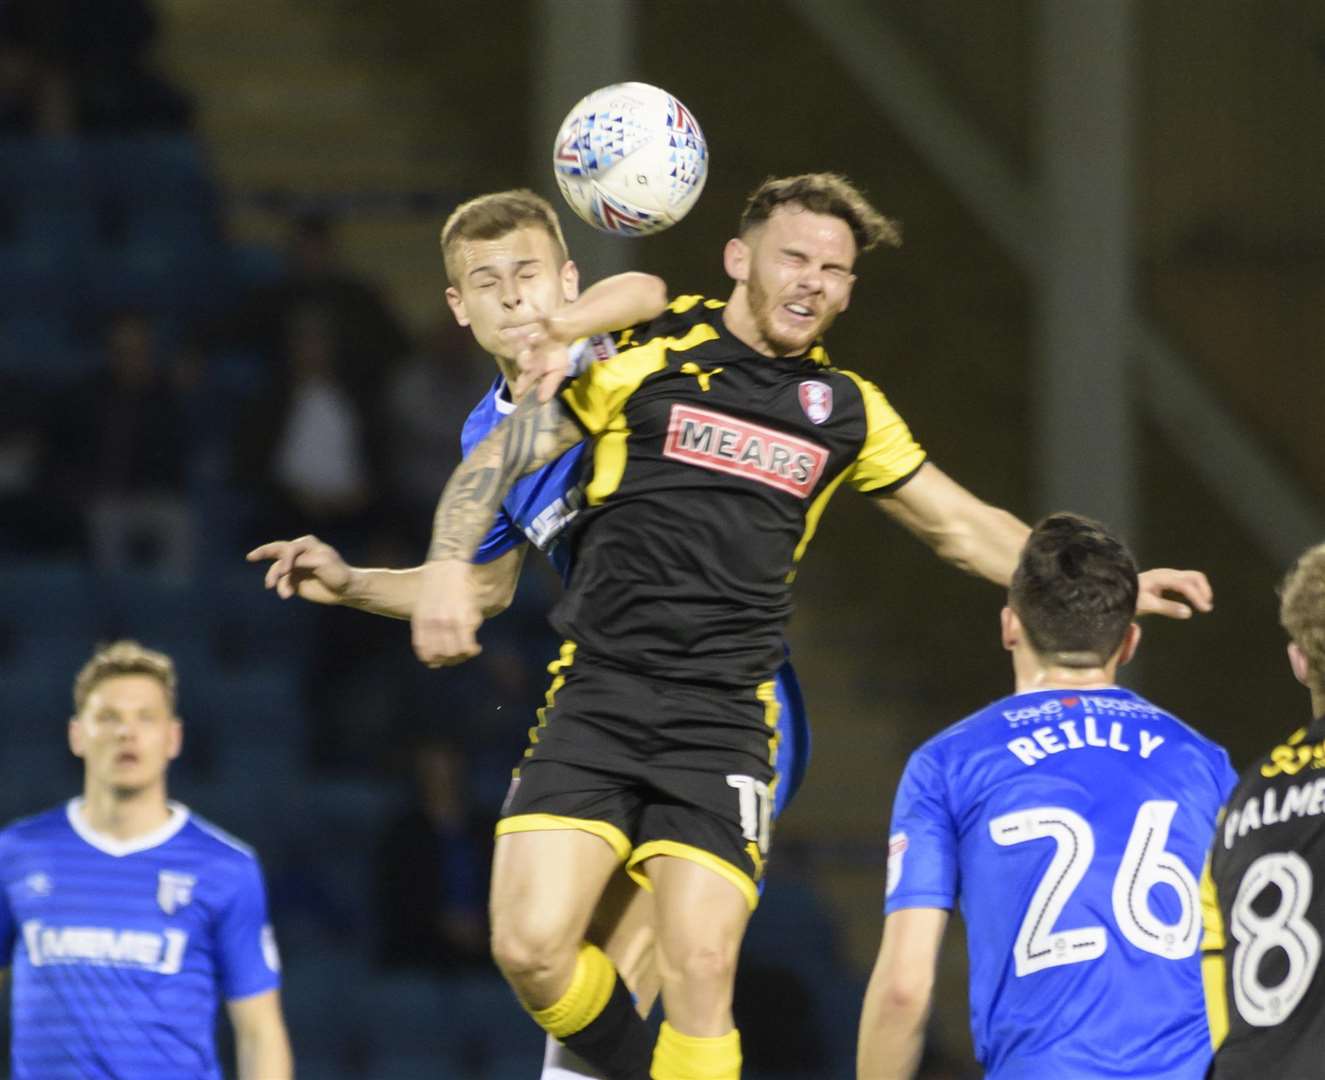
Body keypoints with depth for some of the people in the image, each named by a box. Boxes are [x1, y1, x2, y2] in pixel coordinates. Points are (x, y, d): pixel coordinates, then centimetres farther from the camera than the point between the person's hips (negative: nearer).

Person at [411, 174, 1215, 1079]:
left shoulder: (846, 410, 14)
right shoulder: (648, 356, 4)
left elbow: (962, 526, 25)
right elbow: (496, 462, 6)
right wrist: (449, 567, -10)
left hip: (723, 720, 2)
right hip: (596, 697, -2)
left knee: (701, 970, -15)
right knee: (531, 946, -15)